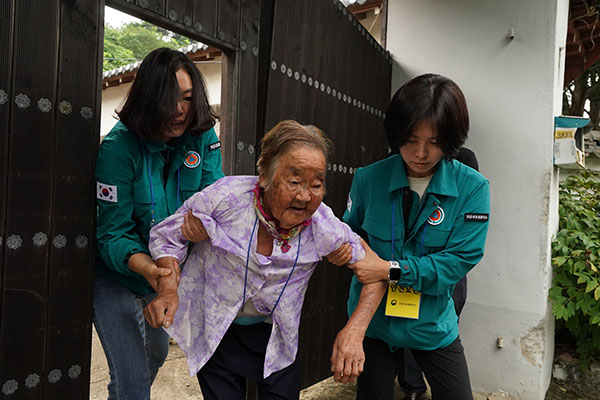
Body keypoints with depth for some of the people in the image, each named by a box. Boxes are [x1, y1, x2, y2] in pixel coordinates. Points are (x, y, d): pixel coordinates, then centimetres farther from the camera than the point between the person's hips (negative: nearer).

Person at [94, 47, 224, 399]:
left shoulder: (203, 137, -13)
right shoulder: (119, 146, -24)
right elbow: (112, 232, -25)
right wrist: (146, 266, -44)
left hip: (170, 274, 5)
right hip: (117, 278, -5)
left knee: (156, 354, 28)